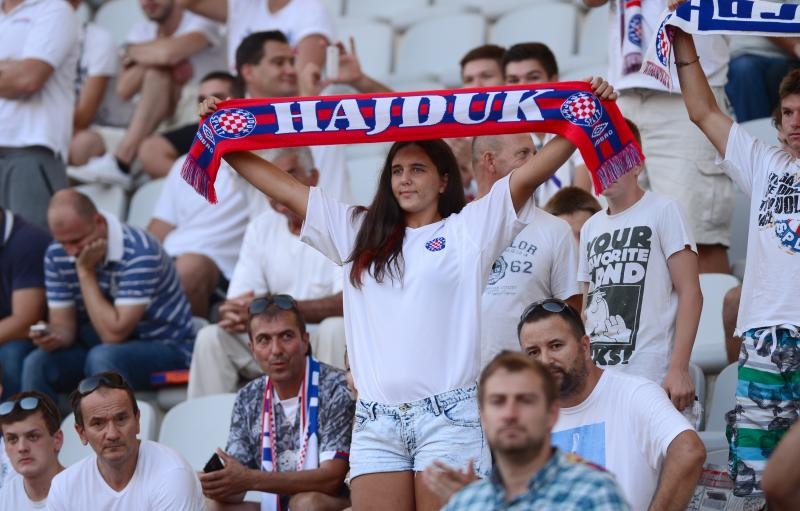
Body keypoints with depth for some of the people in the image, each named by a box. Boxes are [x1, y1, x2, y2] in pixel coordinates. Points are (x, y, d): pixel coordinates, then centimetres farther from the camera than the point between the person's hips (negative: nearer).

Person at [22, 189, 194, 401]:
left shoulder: (139, 252, -25)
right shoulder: (56, 256, -5)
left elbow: (114, 334, -28)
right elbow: (64, 325, -1)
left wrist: (85, 272, -25)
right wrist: (53, 337, -25)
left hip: (164, 347, -6)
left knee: (102, 358, -35)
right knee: (37, 364, -19)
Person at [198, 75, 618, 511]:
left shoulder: (469, 229, 8)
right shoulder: (358, 232, 19)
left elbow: (531, 173, 0)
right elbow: (284, 188, 22)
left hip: (447, 414, -4)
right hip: (375, 421, 4)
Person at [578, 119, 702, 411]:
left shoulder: (663, 210, -1)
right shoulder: (591, 228, 17)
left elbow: (690, 293, -6)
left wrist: (678, 369, -15)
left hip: (652, 377, -6)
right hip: (597, 379, 6)